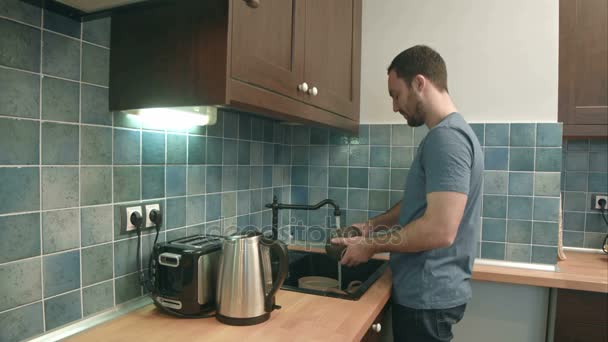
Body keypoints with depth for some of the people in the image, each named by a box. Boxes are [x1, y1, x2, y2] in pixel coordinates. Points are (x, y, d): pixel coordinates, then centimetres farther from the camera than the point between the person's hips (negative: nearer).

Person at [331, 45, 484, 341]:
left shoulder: (447, 137, -21)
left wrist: (372, 246, -17)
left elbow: (440, 230, -28)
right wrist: (372, 226, 9)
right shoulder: (444, 135, 11)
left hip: (428, 296, -9)